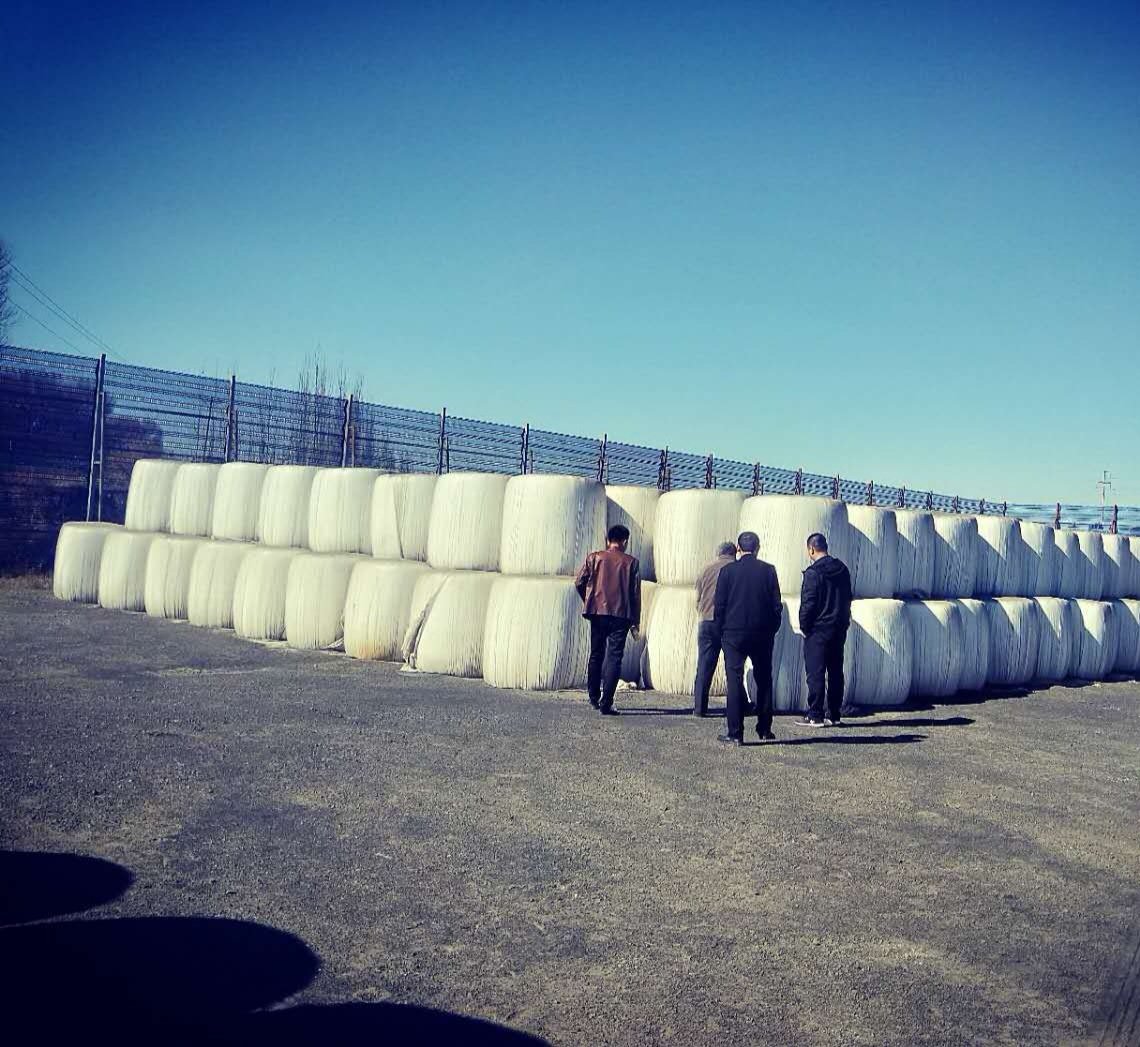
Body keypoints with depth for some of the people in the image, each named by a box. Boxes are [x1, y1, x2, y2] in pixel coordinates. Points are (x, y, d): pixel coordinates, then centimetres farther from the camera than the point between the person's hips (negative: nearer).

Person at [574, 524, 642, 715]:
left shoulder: (594, 558, 4)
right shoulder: (631, 562, 2)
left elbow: (579, 583, 1)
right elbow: (636, 593, 1)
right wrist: (636, 621, 6)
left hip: (597, 613, 2)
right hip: (621, 615, -2)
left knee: (596, 655, 17)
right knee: (614, 657, -2)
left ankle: (593, 697, 26)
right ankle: (606, 704, -9)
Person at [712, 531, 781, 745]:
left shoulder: (728, 571, -4)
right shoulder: (768, 571, -1)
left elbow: (719, 605, -3)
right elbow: (776, 605, 1)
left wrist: (722, 631, 7)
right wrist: (772, 630, 12)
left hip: (734, 633, -2)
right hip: (763, 634, 2)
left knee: (735, 682, 0)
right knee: (764, 681, 14)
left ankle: (735, 733, -2)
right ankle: (764, 730, 21)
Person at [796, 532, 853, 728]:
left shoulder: (813, 572, -14)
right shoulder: (842, 569, 10)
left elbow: (808, 602, -15)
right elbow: (848, 598, 16)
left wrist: (804, 626, -4)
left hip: (817, 630, -7)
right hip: (839, 628, 7)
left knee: (815, 673, -3)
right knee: (836, 672, 11)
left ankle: (815, 716, -2)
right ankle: (834, 715, 14)